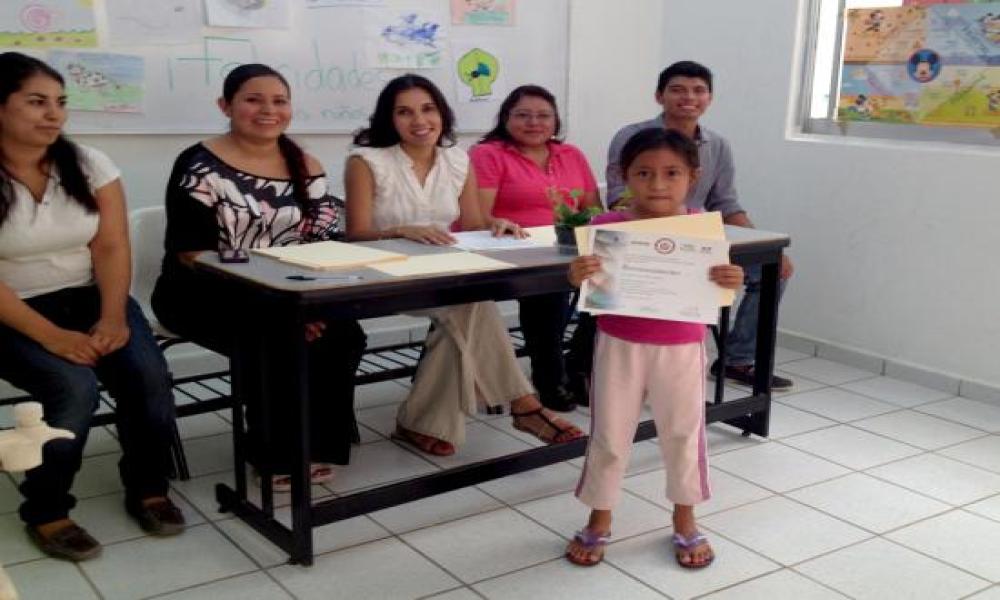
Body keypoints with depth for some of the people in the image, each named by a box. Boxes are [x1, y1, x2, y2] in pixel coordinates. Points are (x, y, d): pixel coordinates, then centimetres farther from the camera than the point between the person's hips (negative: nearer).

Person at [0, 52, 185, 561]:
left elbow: (112, 247, -3)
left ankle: (147, 489, 1)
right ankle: (45, 512, -6)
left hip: (89, 298, 3)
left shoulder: (87, 163, 1)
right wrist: (52, 336, -25)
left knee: (149, 375, -23)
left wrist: (113, 316, -19)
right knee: (75, 388, -29)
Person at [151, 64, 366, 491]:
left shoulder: (306, 168, 8)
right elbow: (191, 254, -15)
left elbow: (327, 243, 4)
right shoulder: (200, 167, -8)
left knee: (343, 337, -21)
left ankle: (315, 445, -3)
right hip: (205, 294, -5)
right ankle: (279, 455, -9)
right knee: (278, 345, -31)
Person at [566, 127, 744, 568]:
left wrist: (731, 282, -22)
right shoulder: (608, 226, -9)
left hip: (682, 349, 1)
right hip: (620, 346, -1)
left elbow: (716, 293, 1)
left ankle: (685, 520, 35)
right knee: (609, 435, 10)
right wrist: (578, 276, -27)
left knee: (683, 434, 14)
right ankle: (599, 520, 29)